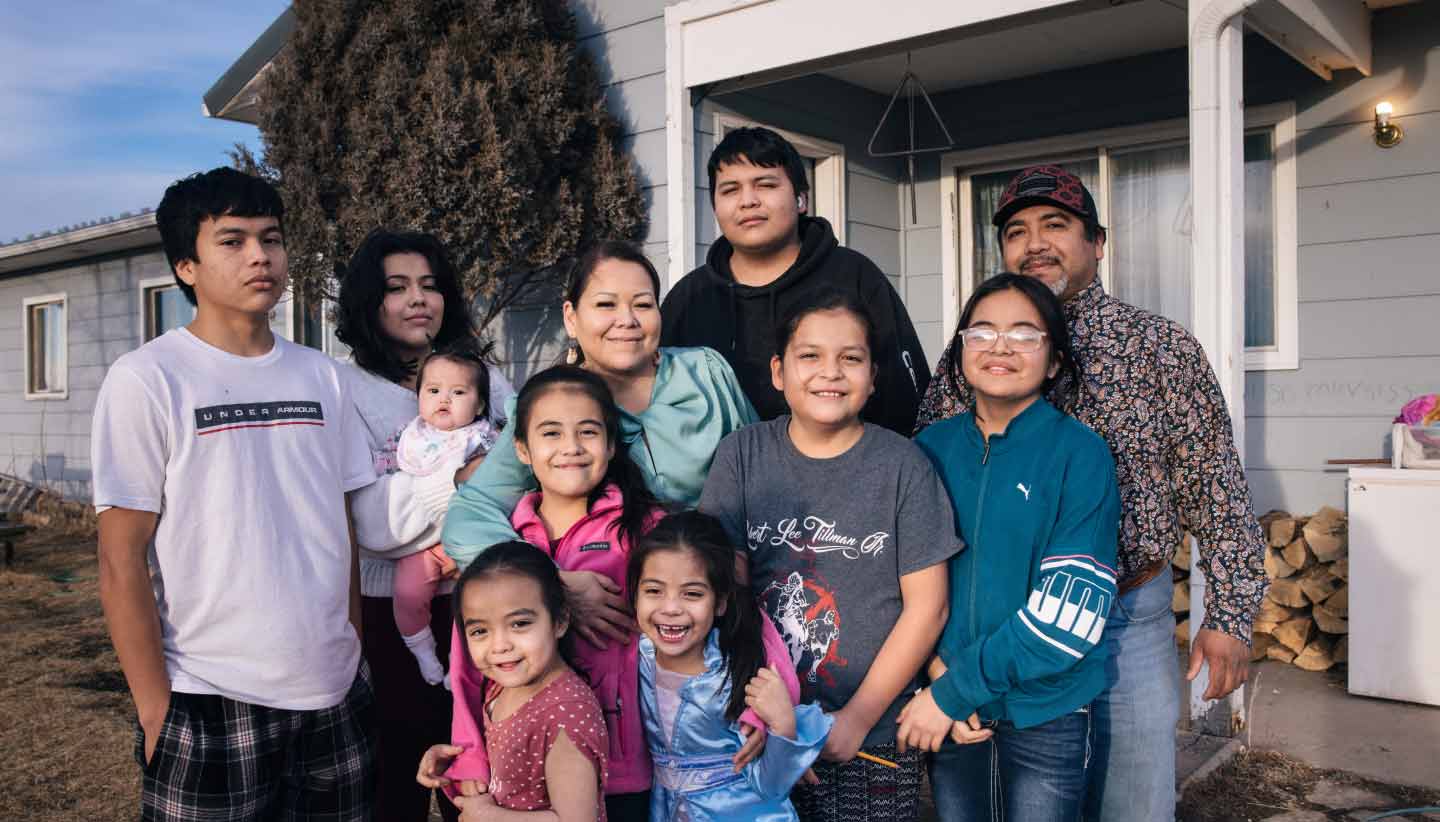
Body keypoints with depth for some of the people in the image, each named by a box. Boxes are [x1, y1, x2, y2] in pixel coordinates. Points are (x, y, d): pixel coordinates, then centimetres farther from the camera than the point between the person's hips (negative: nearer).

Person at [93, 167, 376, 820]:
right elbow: (121, 562, -7)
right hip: (211, 708, -4)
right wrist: (155, 708, -8)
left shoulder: (321, 378, 6)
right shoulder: (146, 380, -6)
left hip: (336, 699, 4)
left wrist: (356, 657, 9)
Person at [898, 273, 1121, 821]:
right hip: (952, 716, 3)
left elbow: (1068, 612, -16)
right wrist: (939, 669, -11)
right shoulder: (930, 447, 0)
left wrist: (955, 692, -16)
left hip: (1047, 713, -3)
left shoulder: (1080, 455, -11)